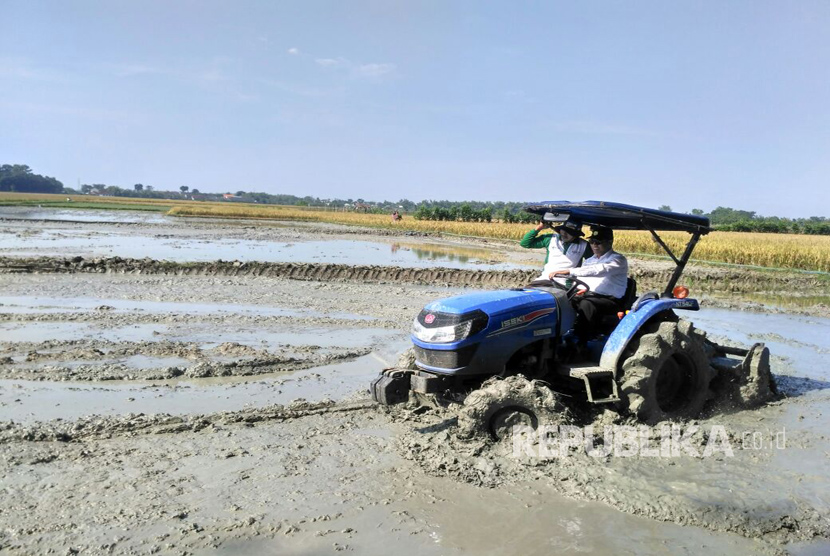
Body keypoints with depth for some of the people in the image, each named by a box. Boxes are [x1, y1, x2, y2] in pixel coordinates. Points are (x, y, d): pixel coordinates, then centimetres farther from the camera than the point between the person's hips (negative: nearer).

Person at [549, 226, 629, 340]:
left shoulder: (618, 260, -3)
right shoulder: (589, 261, 23)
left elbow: (598, 270, -23)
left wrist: (568, 272, -31)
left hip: (608, 300, -6)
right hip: (584, 296, 6)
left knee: (586, 304, -38)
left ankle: (580, 342, -41)